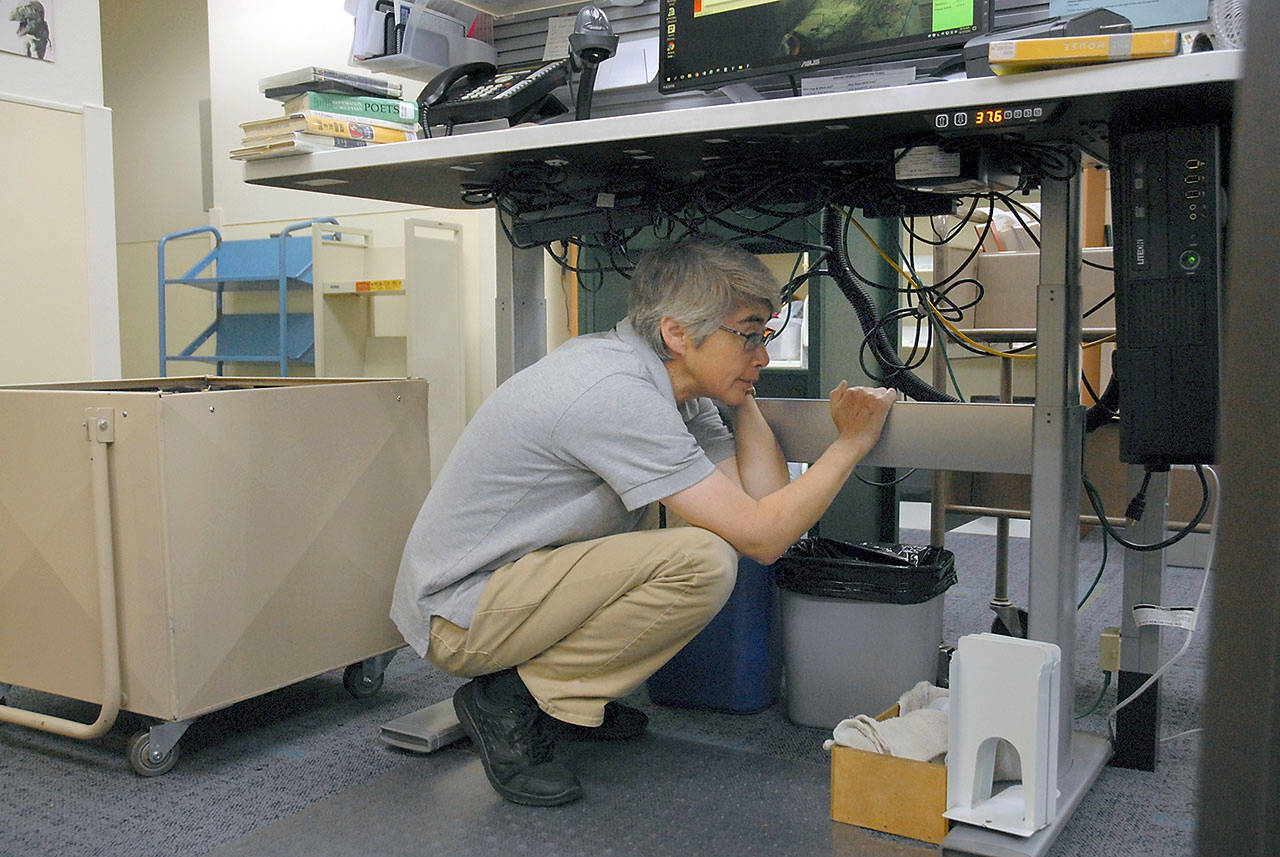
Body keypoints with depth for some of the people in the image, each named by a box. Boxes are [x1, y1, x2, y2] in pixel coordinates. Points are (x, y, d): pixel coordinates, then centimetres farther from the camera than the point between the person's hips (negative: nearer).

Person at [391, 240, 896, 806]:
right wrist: (852, 443, -15)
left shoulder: (678, 389, 4)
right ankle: (514, 702, -9)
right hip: (460, 615, -10)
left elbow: (766, 496, 1)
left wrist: (743, 396, 2)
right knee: (704, 561, -24)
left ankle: (563, 696, 12)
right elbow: (763, 536, -24)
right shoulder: (616, 393, -26)